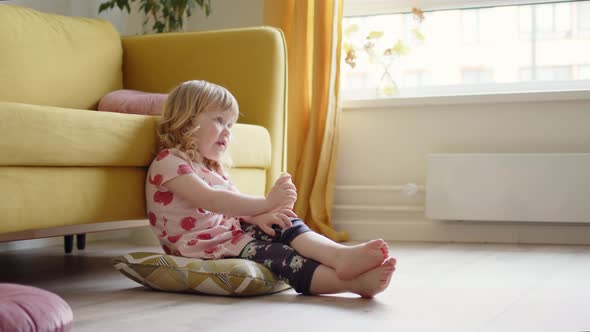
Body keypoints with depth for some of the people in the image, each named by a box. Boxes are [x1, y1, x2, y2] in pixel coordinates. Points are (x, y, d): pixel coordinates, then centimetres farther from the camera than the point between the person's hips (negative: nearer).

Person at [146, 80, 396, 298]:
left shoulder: (212, 167, 23)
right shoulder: (169, 162, -10)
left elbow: (235, 204, 13)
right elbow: (211, 201, -24)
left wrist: (259, 216, -12)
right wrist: (265, 203, -31)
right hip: (202, 248, -9)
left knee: (285, 225, -15)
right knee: (273, 254, -29)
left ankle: (340, 255, -42)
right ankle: (352, 282, -44)